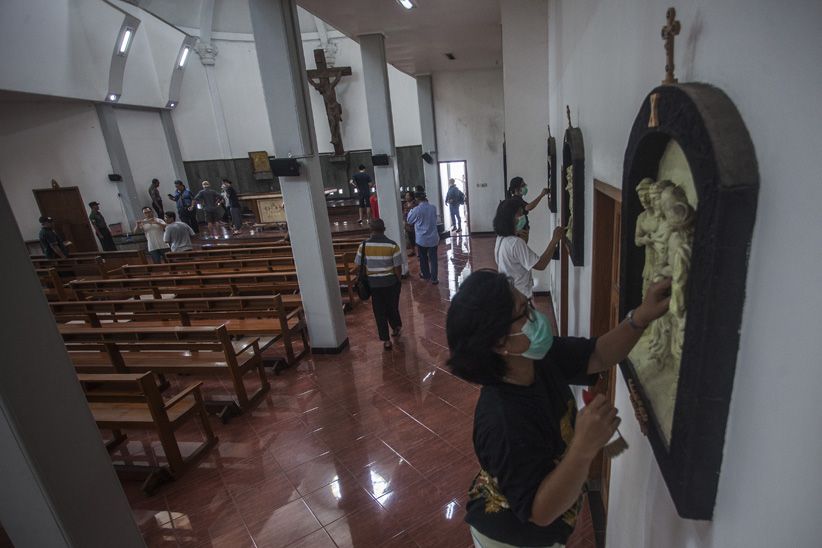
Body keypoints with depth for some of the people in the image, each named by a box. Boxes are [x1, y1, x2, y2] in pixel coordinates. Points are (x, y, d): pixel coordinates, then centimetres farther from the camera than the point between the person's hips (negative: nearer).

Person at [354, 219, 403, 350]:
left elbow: (359, 266, -2)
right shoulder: (392, 245, -12)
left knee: (379, 312, 10)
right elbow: (398, 267, -11)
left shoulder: (363, 245, -8)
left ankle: (386, 340, 15)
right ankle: (397, 326, 44)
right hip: (390, 282, 0)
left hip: (373, 283, 0)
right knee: (392, 307, 22)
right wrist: (398, 280, 7)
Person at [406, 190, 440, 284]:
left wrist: (410, 211, 13)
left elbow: (409, 221, 0)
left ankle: (426, 274, 33)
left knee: (423, 258, 17)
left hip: (421, 239, -2)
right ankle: (434, 278, 6)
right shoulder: (433, 208, -3)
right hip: (433, 238, 2)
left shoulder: (416, 210, -15)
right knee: (433, 258, 5)